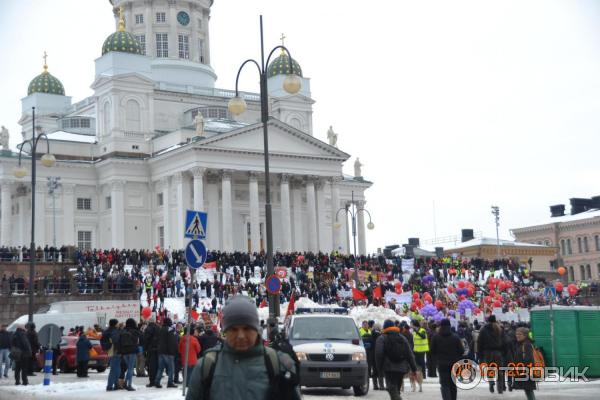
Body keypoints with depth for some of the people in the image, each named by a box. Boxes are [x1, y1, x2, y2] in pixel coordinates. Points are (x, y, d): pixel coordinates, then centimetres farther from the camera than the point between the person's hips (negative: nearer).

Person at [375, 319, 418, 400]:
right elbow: (410, 355, 11)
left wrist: (379, 367, -2)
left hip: (389, 368, -5)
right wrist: (413, 368, 13)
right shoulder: (402, 338, 14)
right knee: (396, 389, 18)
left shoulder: (381, 339, -1)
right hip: (402, 368, 5)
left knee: (392, 390, -10)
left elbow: (379, 354, -11)